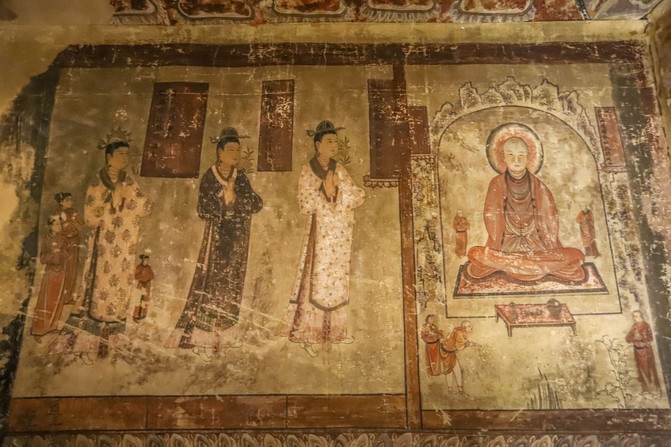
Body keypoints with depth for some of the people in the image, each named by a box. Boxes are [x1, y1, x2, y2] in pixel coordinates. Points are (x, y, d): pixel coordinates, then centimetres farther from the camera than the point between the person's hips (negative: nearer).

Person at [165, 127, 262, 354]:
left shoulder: (241, 178, 8)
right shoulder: (209, 178, -3)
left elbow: (257, 204, -3)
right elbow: (204, 211, -10)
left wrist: (235, 198, -13)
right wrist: (223, 201, -14)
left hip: (238, 239, 4)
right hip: (217, 238, -4)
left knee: (231, 283, 6)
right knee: (212, 281, -6)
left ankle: (220, 332, 17)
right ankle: (200, 336, 3)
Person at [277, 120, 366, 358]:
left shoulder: (339, 169, 9)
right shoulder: (307, 171, -4)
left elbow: (358, 197, 3)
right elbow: (305, 205, -11)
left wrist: (338, 188, -11)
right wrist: (323, 191, -16)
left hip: (341, 235, 5)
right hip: (320, 234, -5)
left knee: (336, 283, 9)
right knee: (316, 283, -4)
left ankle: (328, 333, 21)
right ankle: (304, 334, 7)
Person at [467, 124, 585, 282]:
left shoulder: (539, 187, -3)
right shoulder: (497, 184, -4)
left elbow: (550, 222, -1)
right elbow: (492, 219, -3)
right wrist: (497, 251, -10)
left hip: (538, 246, 1)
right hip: (507, 247, 0)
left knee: (577, 256, -21)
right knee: (475, 254, -27)